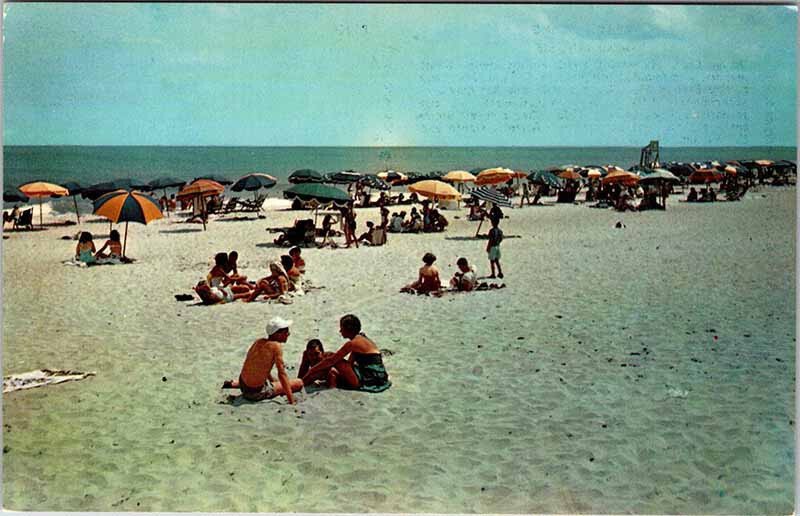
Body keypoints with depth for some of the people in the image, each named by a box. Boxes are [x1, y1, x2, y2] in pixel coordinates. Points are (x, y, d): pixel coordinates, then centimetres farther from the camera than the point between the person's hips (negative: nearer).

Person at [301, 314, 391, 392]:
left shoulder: (353, 343, -12)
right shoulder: (361, 339, 16)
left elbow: (330, 361, -10)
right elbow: (349, 364, 21)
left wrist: (311, 371, -1)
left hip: (372, 382, -9)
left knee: (335, 361, -9)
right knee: (333, 373, 18)